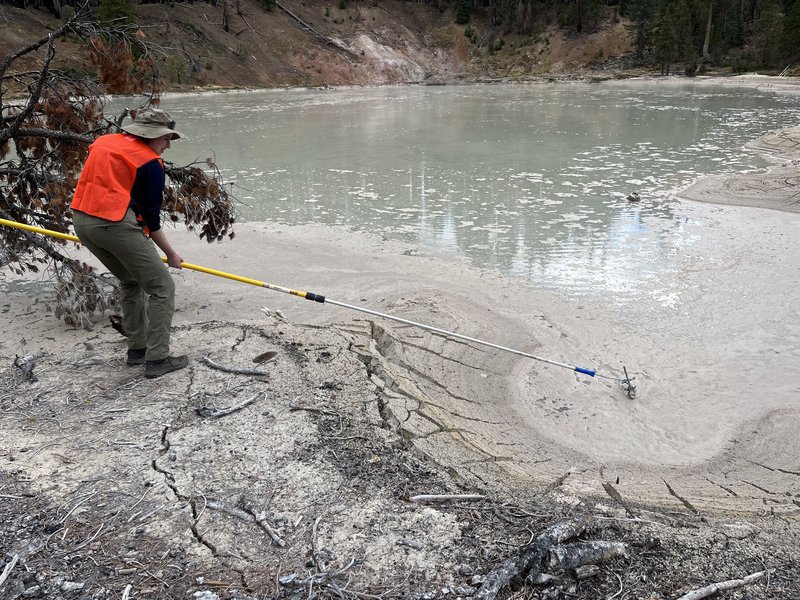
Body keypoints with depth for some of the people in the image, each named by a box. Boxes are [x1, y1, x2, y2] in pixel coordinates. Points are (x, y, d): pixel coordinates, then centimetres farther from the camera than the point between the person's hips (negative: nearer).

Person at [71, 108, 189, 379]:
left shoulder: (103, 142, 20)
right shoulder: (151, 164, -3)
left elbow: (93, 184, 21)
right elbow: (151, 217, -1)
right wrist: (171, 254, 10)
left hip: (81, 221, 9)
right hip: (115, 223, -8)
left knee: (131, 281, 25)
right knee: (161, 287, 2)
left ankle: (137, 349, 29)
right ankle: (157, 359, 1)